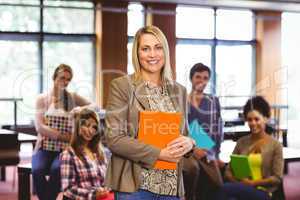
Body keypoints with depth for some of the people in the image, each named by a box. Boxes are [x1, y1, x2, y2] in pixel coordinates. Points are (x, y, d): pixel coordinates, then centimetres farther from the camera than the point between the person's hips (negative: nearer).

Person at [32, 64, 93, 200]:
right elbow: (40, 127, -4)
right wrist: (64, 136, -13)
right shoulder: (42, 99, 7)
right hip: (44, 147, 0)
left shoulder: (73, 98, 9)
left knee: (56, 170, -33)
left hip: (65, 148, 0)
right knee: (38, 171, -30)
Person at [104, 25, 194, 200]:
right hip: (134, 185, -4)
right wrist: (159, 154, -16)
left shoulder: (179, 91, 11)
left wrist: (189, 143, -6)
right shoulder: (122, 86, -3)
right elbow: (114, 138, -10)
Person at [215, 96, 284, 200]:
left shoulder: (275, 145, 4)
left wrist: (253, 183, -12)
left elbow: (277, 178, -2)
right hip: (241, 189, 3)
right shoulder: (241, 142, 15)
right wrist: (239, 182, -8)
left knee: (225, 189, -33)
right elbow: (228, 171, 13)